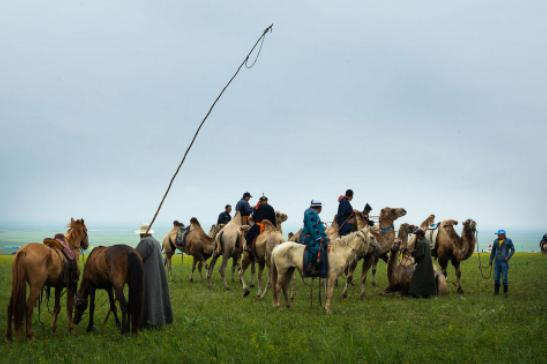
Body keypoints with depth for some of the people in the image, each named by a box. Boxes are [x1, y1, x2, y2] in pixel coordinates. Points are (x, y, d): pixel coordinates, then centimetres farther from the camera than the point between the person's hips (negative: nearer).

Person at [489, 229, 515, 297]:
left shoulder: (508, 241, -5)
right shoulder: (495, 241, 7)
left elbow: (512, 250, -4)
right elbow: (493, 251, 12)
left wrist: (508, 257, -16)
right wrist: (491, 260, 7)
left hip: (504, 262, -4)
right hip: (497, 262, 4)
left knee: (505, 277, -4)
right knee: (496, 277, 4)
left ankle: (505, 292, 5)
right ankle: (496, 291, 13)